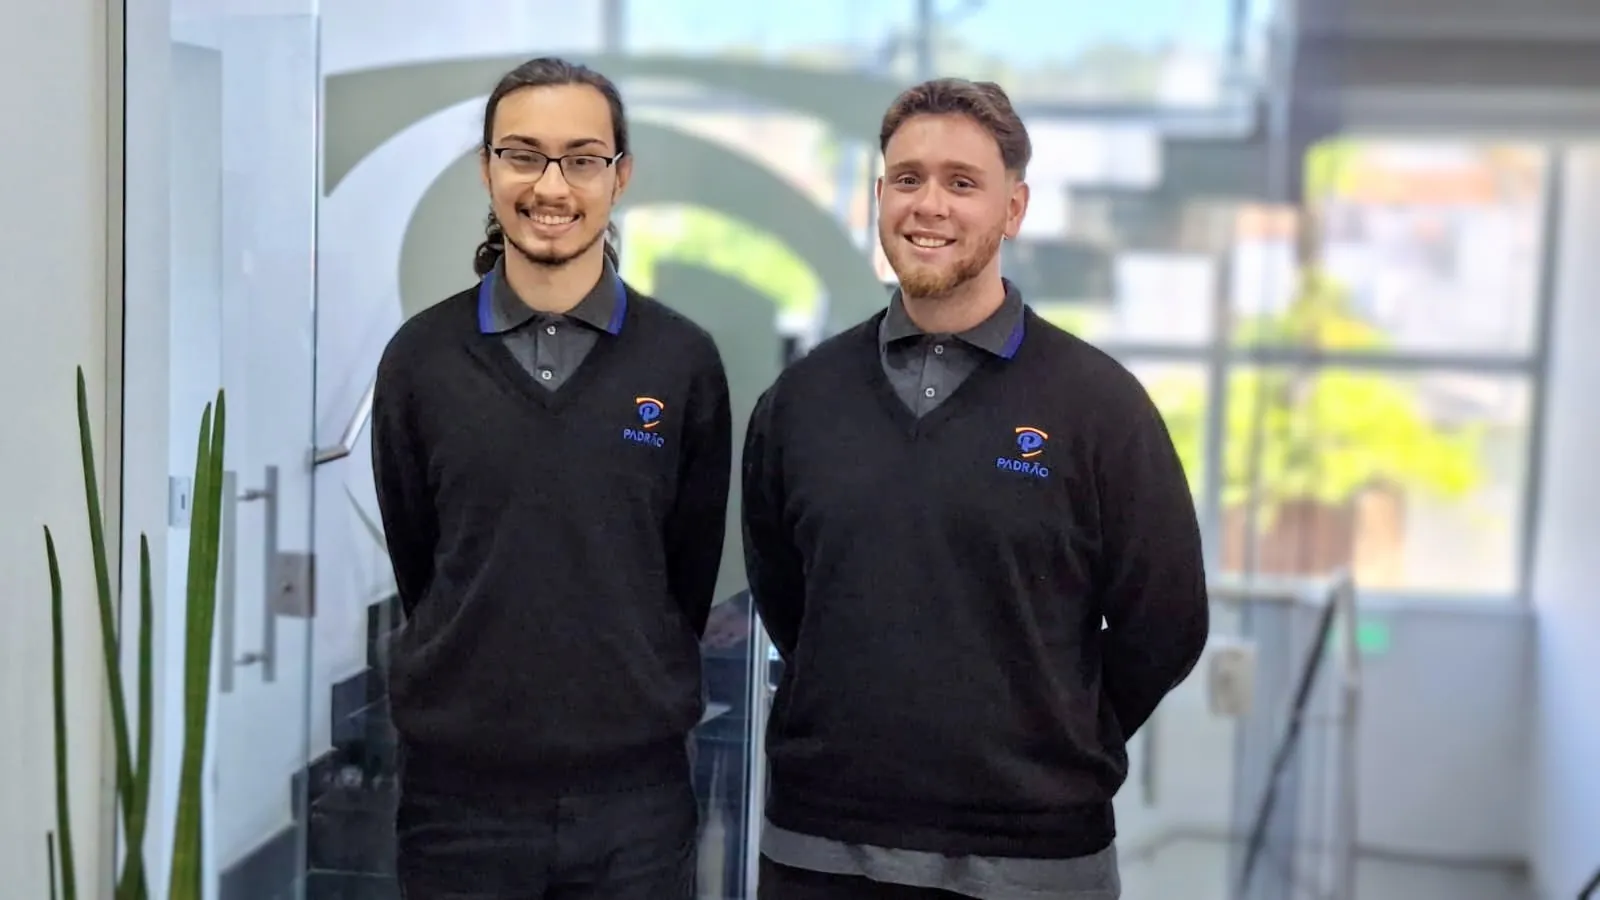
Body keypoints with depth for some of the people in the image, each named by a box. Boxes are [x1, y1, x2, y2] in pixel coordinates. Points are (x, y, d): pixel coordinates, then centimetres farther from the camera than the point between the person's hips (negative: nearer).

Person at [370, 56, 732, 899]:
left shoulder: (684, 360, -2)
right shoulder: (419, 357, 0)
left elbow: (691, 571, 5)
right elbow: (417, 565, 7)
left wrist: (632, 697, 8)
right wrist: (484, 681, 9)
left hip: (633, 789, 0)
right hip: (456, 784, 1)